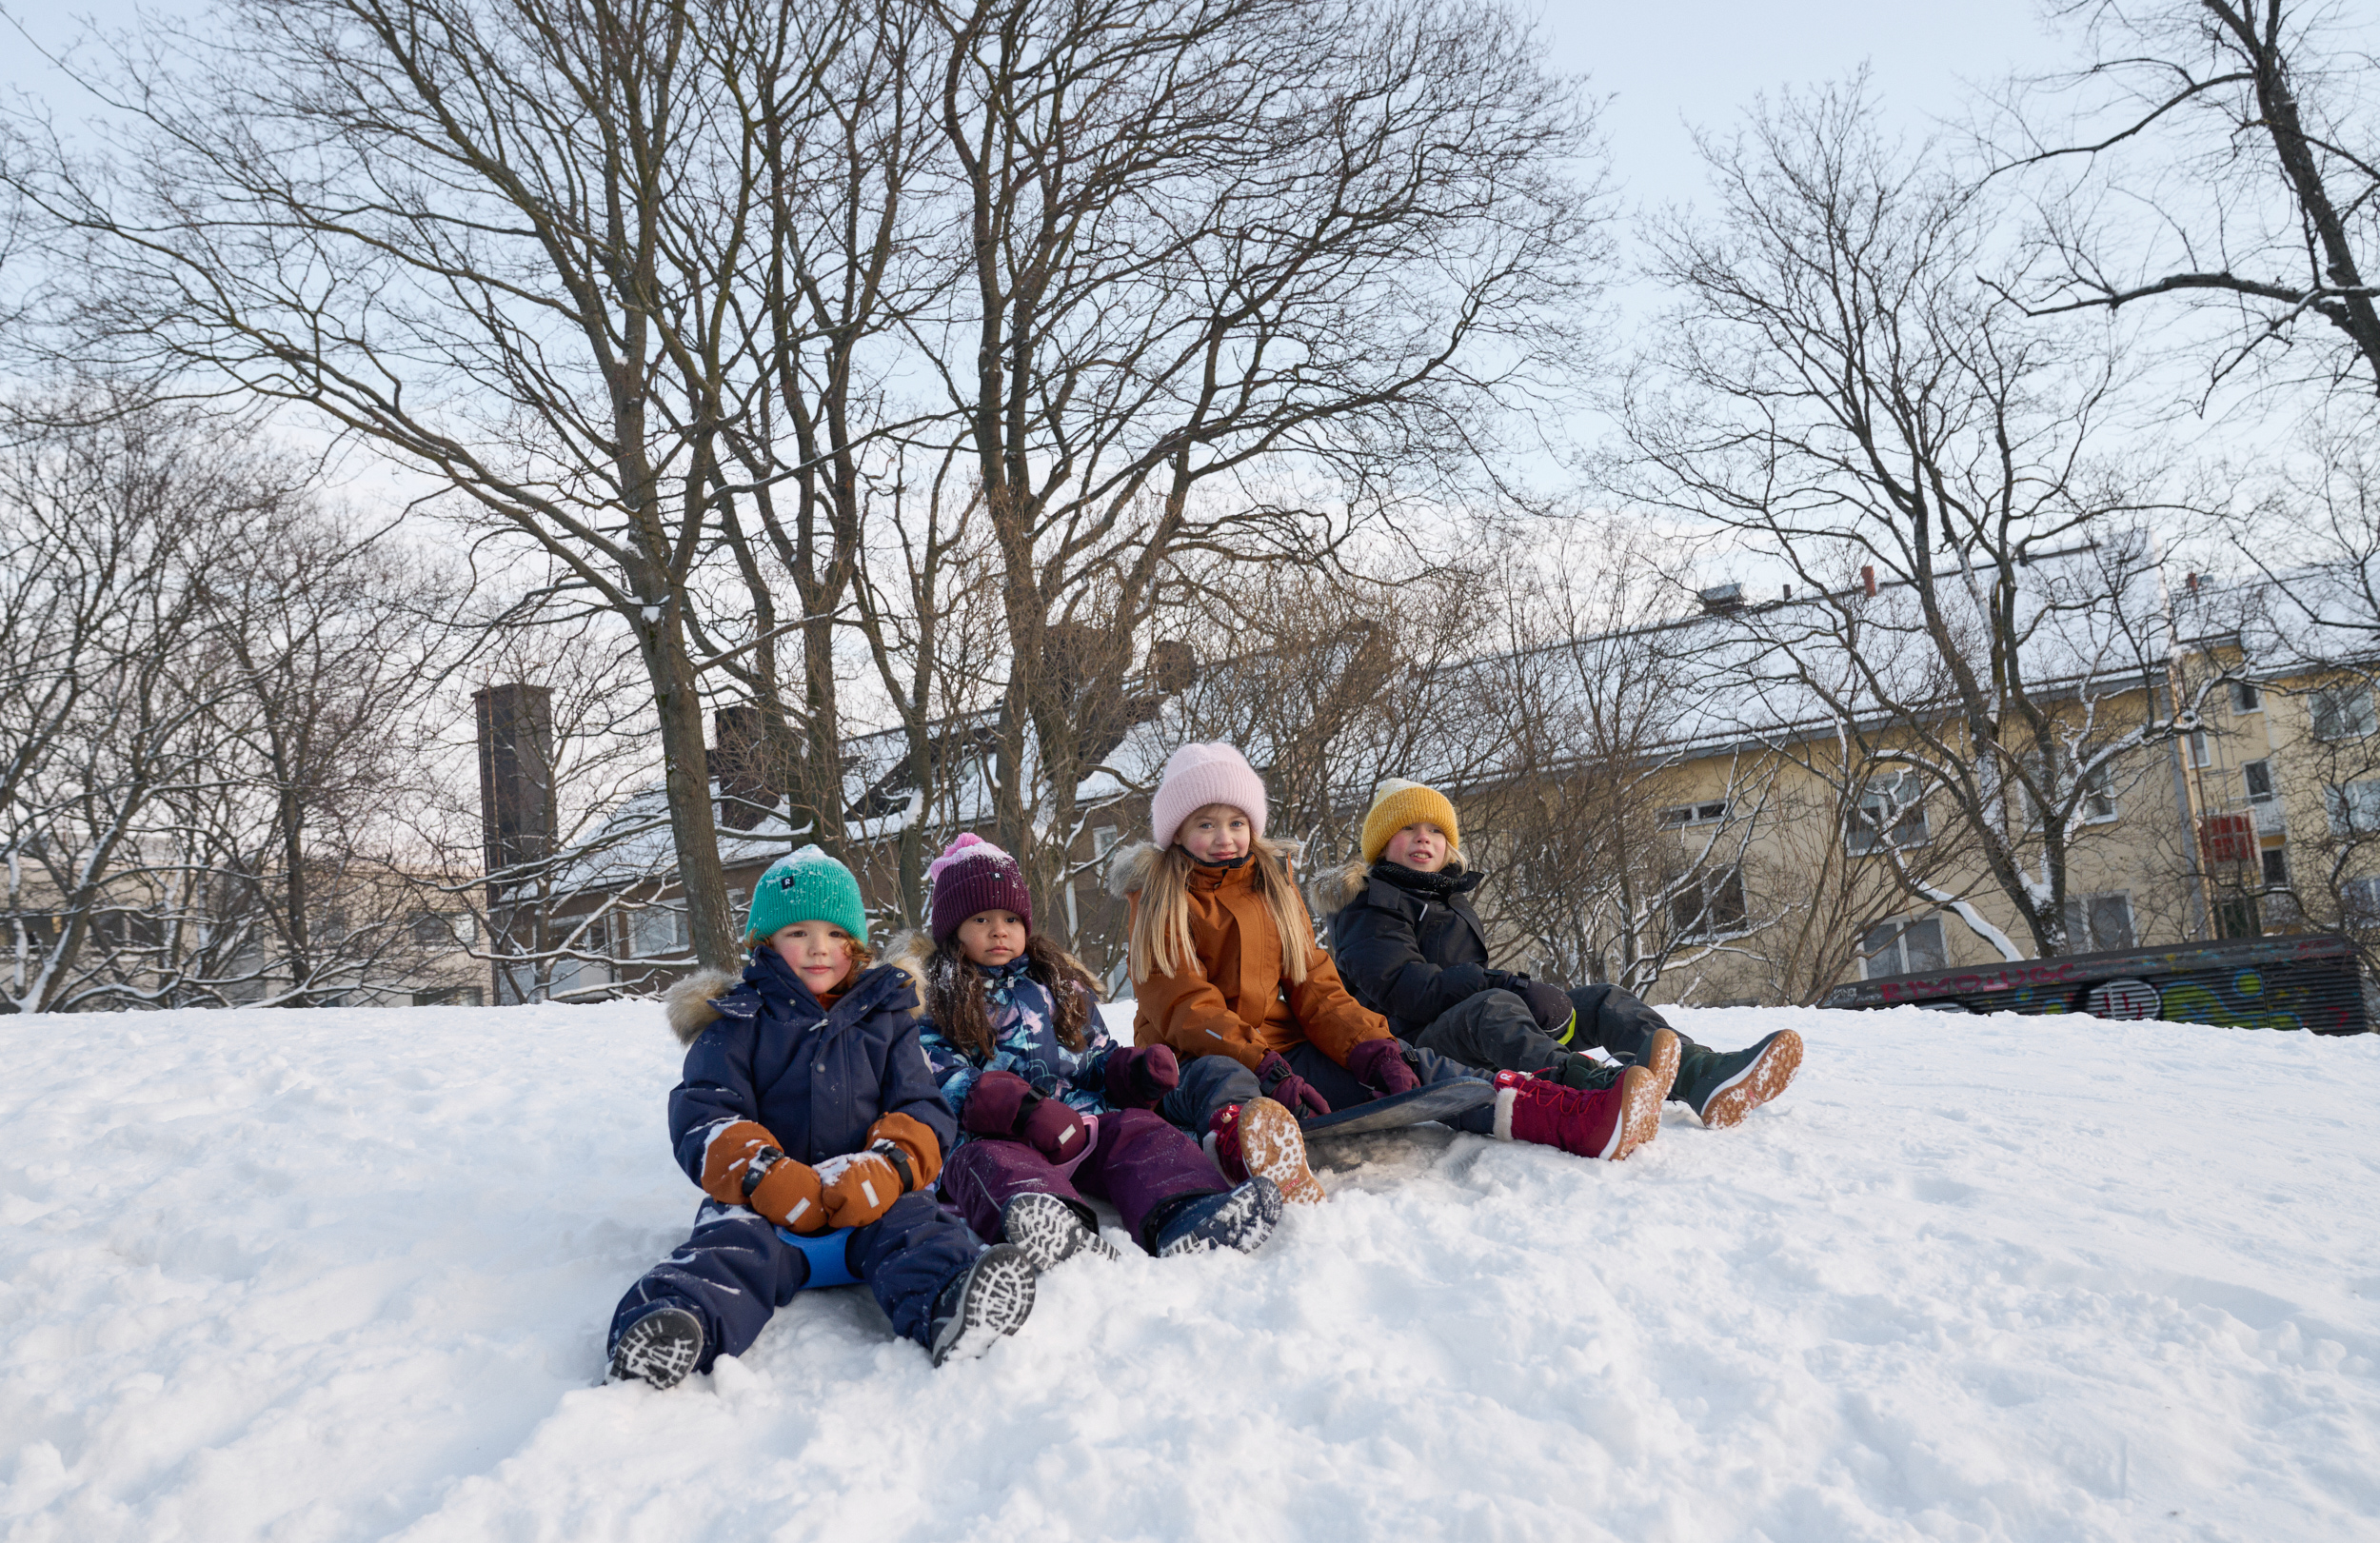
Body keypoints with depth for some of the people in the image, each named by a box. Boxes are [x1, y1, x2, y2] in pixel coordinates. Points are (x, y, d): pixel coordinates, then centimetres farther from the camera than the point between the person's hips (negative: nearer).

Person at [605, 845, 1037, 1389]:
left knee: (911, 1223, -29)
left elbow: (922, 1110, 10)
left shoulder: (885, 1018, 18)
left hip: (872, 1200, 1)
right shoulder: (737, 1023, 11)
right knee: (737, 1243, -31)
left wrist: (889, 1169, -14)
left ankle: (949, 1309, -57)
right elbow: (702, 1117, -1)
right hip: (763, 1201, -1)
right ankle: (681, 1317, -58)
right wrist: (763, 1176, -21)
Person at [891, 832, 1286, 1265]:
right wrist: (1022, 1109, -21)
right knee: (991, 1162, -35)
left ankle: (1185, 1217, -53)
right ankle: (1054, 1233, -69)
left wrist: (1132, 1071, 3)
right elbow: (947, 1085, -4)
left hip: (1088, 1122, 4)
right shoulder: (931, 997, 12)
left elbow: (1097, 1058, 29)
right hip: (996, 1134, -4)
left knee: (1140, 1130, -22)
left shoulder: (1059, 982, 28)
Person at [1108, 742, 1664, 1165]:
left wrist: (1369, 1049, -12)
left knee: (1409, 1064, -15)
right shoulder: (1159, 898, 1)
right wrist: (1266, 1070, -28)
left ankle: (1568, 1119, -32)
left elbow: (1312, 986, 9)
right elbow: (1185, 1007, -13)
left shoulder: (1274, 884, 17)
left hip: (1282, 1052, 6)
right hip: (1195, 1058, -5)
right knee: (1222, 1082, -41)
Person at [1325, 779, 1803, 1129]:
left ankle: (1705, 1076, -37)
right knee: (1493, 1007, -38)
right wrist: (1501, 984, -22)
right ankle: (1585, 1083, -73)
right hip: (1421, 1043, -8)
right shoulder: (1369, 909, 1)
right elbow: (1402, 990, -14)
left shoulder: (1451, 898, 30)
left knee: (1600, 1001, -6)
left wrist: (1514, 987, 6)